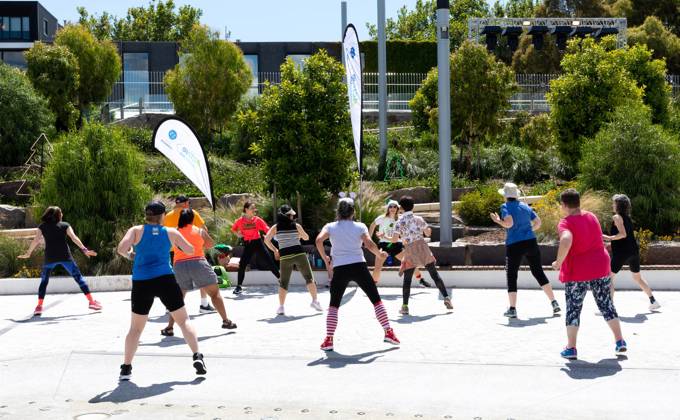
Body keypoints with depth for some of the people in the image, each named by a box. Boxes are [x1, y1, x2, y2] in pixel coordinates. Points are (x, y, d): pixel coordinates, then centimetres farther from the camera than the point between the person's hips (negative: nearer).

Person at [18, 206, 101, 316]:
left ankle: (39, 306, 3)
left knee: (44, 281, 14)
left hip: (50, 257, 1)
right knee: (78, 278, 5)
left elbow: (35, 241, 5)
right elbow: (74, 238, -1)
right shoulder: (65, 225, 10)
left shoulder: (42, 227, 12)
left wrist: (28, 253, 14)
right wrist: (84, 249, -4)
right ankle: (91, 301, 2)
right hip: (65, 256, -1)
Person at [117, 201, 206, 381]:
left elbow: (121, 249, -11)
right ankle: (197, 357, 1)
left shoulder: (136, 230, 3)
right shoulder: (171, 232, 7)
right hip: (165, 280, 0)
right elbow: (190, 250, 16)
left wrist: (129, 255, 10)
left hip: (141, 283, 0)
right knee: (183, 320, 12)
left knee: (136, 327, 14)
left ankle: (126, 368, 11)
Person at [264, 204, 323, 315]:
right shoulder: (296, 226, 5)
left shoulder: (276, 227, 6)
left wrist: (274, 250, 10)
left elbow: (266, 240, -2)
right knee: (309, 278, 12)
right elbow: (306, 238, 17)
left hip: (285, 256, 1)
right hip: (299, 254, -1)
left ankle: (281, 307, 0)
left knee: (283, 282, 10)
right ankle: (314, 301, 5)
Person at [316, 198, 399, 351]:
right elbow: (369, 244, -9)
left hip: (339, 269, 0)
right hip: (359, 267, 0)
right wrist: (380, 254, 8)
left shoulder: (330, 227, 6)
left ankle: (328, 340, 0)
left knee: (333, 305, 11)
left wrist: (325, 258, 0)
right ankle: (388, 332, 9)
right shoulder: (360, 226, 5)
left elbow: (319, 240, -11)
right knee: (376, 300, 12)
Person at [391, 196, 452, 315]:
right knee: (435, 275, 7)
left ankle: (405, 306, 2)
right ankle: (447, 298, 4)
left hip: (410, 252, -1)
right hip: (423, 248, 1)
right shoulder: (418, 219, 2)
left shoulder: (399, 222, -4)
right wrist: (428, 229, 31)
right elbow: (428, 233, 10)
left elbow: (394, 239, -9)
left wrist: (401, 237, 13)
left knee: (407, 280, 7)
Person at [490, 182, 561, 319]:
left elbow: (509, 223, -20)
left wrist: (498, 221, -2)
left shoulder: (506, 207, -6)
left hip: (514, 245, -5)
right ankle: (554, 303, 12)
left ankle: (512, 309, 2)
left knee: (511, 276, 6)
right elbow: (538, 223, 12)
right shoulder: (525, 207, 11)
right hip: (531, 242, 5)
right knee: (538, 272, 14)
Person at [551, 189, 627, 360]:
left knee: (573, 308, 5)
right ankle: (620, 341, 16)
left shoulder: (565, 223, -15)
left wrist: (559, 262, -23)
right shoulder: (592, 217, 6)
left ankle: (571, 348, 5)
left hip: (576, 273, -5)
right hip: (600, 268, 5)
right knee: (606, 305, 15)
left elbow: (566, 240, -34)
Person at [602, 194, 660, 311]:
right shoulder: (628, 217, 16)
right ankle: (653, 301, 22)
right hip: (633, 251, 8)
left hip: (622, 252, -8)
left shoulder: (617, 217, -8)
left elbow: (623, 234, -20)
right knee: (638, 277, 22)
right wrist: (611, 240, 24)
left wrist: (608, 238, -15)